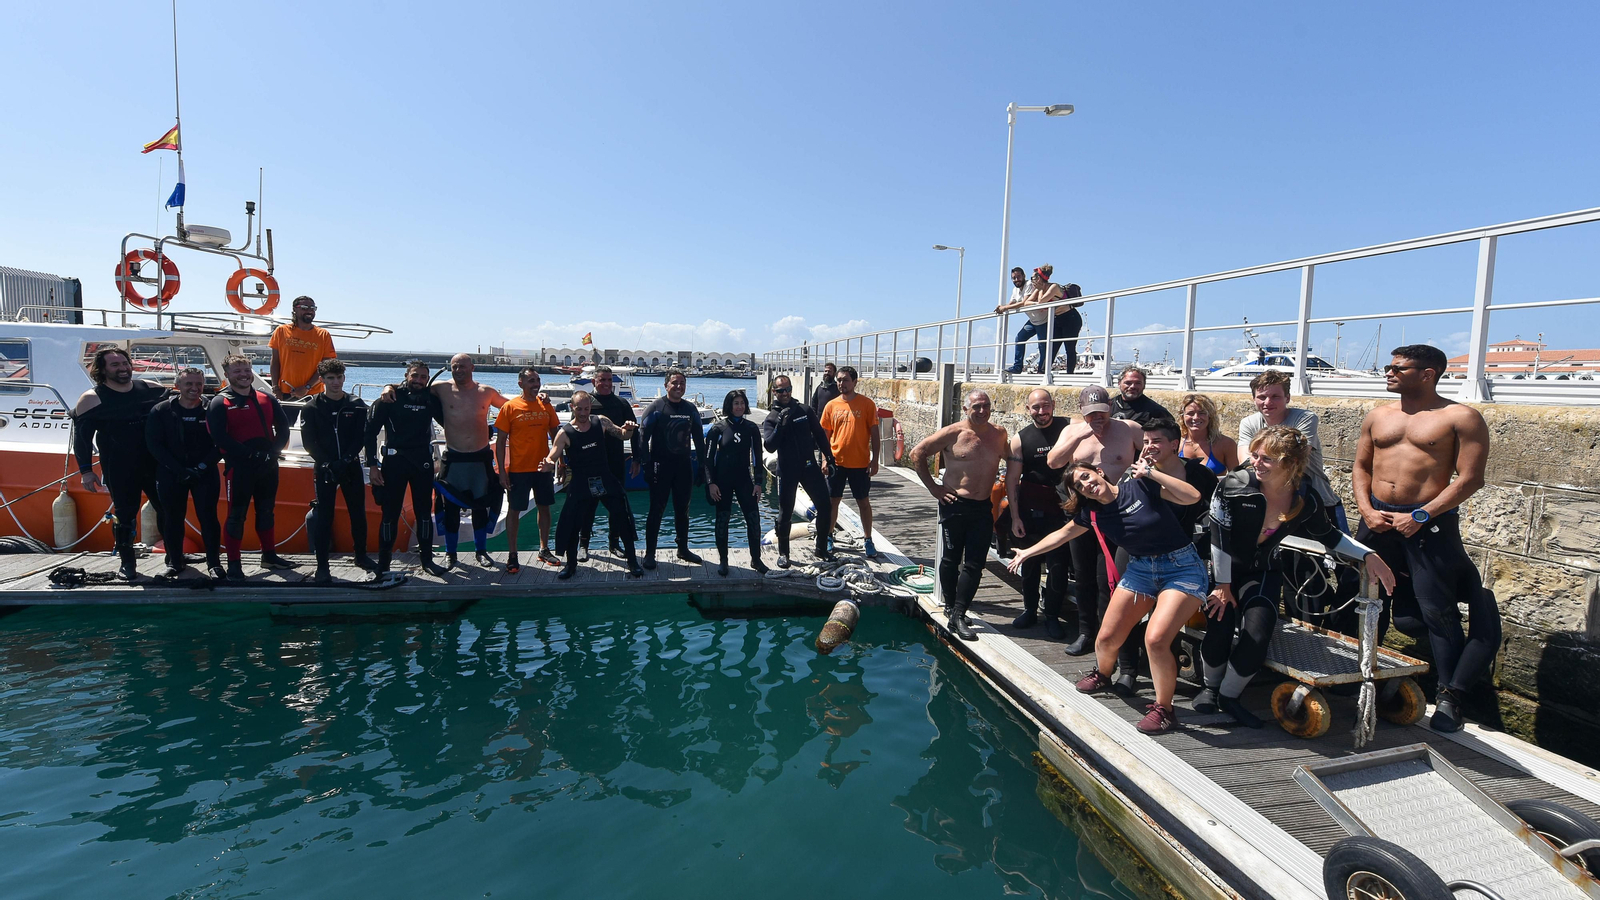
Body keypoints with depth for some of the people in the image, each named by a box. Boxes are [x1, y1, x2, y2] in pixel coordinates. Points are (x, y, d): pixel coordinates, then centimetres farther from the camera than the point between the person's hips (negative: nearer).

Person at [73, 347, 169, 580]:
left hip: (155, 464, 3)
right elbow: (82, 436, -2)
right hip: (119, 469, -3)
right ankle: (127, 563, 19)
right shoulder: (92, 399, -3)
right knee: (125, 514, 5)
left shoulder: (152, 389, 4)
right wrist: (86, 471, -5)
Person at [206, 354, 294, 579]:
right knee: (236, 515, 0)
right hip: (239, 467, -5)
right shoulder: (219, 403, -5)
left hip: (268, 465, 5)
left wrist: (274, 451, -6)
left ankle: (269, 555, 26)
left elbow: (283, 426, 9)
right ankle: (233, 564, 7)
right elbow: (220, 437, -14)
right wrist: (251, 454, -19)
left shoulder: (266, 398, 10)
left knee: (266, 511, 15)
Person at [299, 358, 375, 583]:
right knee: (324, 516, -2)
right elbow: (308, 442, -4)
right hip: (325, 469, -2)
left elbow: (361, 438, -2)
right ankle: (322, 565, 4)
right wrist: (327, 464, -15)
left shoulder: (356, 405, 3)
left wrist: (345, 460, -15)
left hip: (351, 467, 2)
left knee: (358, 512, 8)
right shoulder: (311, 407, 0)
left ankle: (361, 556, 23)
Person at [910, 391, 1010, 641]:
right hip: (955, 505, -3)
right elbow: (917, 453, -5)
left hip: (984, 507, 3)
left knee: (974, 564, 0)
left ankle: (958, 615, 6)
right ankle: (951, 606, 26)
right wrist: (932, 487, -6)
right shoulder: (953, 433, -8)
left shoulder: (999, 434, 4)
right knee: (950, 559, 8)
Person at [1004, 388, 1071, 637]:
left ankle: (1052, 615, 17)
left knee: (1058, 563, 2)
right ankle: (1029, 610, 29)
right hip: (1030, 509, 2)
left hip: (1061, 507, -2)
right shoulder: (1020, 439, 0)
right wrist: (1015, 517, -2)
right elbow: (1011, 480, 1)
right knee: (1030, 561, 13)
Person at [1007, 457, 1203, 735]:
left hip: (1181, 568, -5)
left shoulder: (1142, 486, -14)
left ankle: (1163, 709, -1)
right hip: (1140, 571, 5)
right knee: (1107, 637, 5)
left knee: (1156, 638, -23)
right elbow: (1063, 534, 16)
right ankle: (1101, 675, 40)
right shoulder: (1093, 513, 0)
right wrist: (1028, 552, 21)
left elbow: (1192, 497, -22)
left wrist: (1150, 472, -25)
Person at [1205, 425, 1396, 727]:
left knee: (1257, 636, -17)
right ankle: (1210, 687, 7)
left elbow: (1329, 536, 8)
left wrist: (1369, 555, -6)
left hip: (1262, 572, 3)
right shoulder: (1234, 486, -25)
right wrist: (1223, 585, -14)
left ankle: (1229, 696, 6)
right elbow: (1219, 539, -20)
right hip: (1221, 567, -3)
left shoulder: (1306, 502, -13)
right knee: (1219, 628, -21)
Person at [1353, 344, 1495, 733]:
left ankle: (1448, 694, 14)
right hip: (1378, 521, 5)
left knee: (1437, 611, 0)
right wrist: (1367, 510, 0)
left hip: (1430, 523, -5)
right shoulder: (1378, 416, 11)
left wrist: (1421, 516, -16)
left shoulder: (1461, 418, -5)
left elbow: (1470, 478, -10)